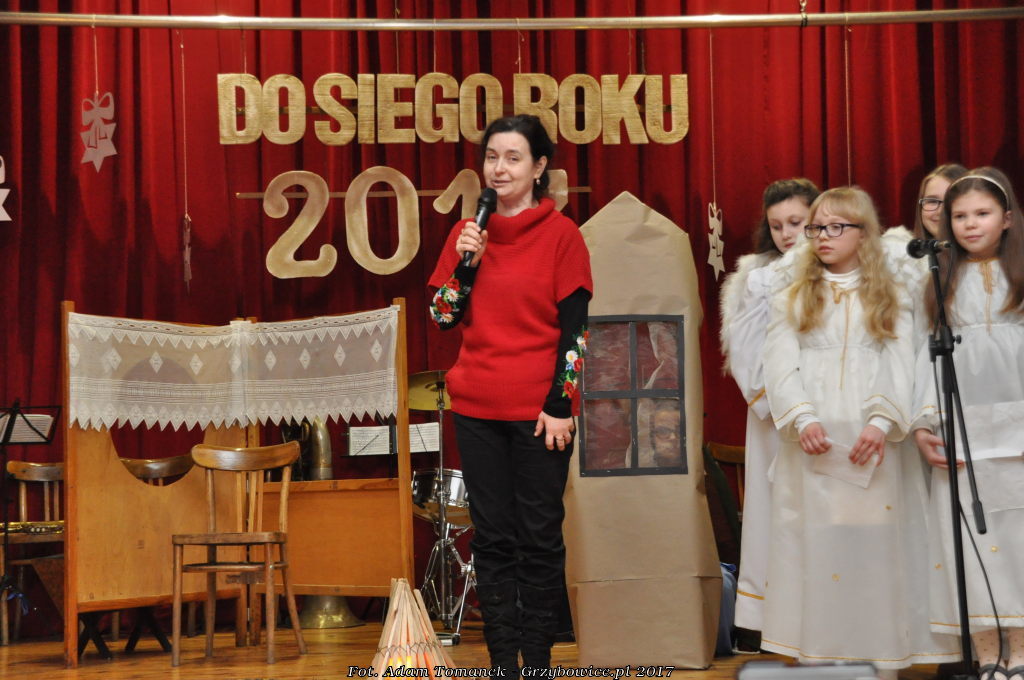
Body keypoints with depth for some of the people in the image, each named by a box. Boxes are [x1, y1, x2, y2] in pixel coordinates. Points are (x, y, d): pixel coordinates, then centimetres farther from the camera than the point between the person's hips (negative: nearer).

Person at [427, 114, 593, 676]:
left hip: (539, 409, -3)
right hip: (477, 408, 4)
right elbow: (445, 317, 8)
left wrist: (560, 404, -11)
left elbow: (573, 328, -5)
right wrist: (465, 263, -7)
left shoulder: (561, 234, -3)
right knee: (492, 537, 6)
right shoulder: (468, 233, 9)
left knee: (540, 538, 2)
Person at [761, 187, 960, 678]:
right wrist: (803, 419, -15)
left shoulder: (890, 298, 11)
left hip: (872, 443, 0)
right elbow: (780, 366, 1)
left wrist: (882, 423, -16)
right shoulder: (792, 298, 12)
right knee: (815, 543, -3)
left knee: (876, 547, -3)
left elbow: (899, 367, 0)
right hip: (814, 444, 0)